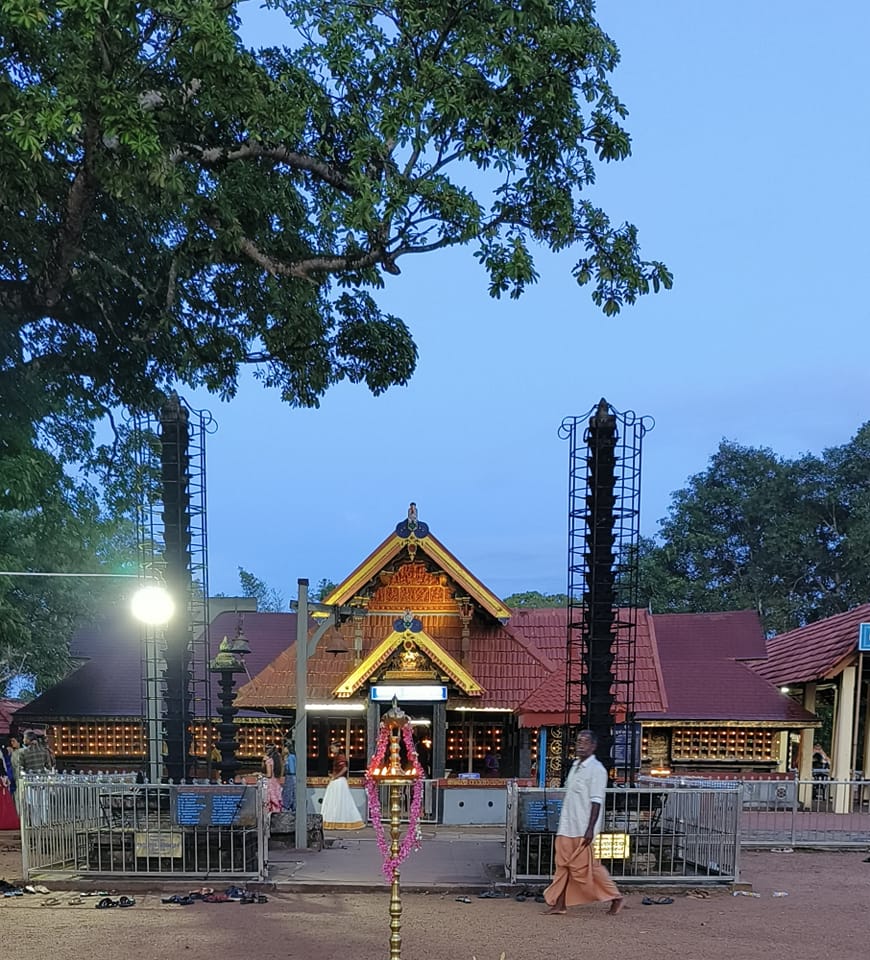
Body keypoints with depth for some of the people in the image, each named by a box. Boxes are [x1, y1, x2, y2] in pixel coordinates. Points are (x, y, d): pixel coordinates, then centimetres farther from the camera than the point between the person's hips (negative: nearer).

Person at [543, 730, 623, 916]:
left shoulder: (596, 769, -11)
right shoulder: (575, 766, 14)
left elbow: (596, 801, -17)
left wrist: (590, 829, -22)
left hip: (583, 830, -8)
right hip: (567, 828, 8)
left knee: (588, 866, -4)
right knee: (563, 865, 6)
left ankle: (615, 898, 9)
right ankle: (559, 904, 10)